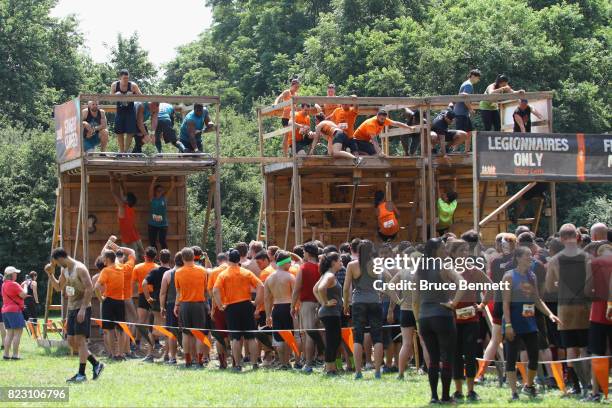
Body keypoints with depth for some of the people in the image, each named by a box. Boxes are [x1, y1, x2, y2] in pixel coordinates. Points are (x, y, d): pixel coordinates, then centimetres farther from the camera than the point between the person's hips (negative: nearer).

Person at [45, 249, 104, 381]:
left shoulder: (80, 268, -15)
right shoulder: (64, 270, 13)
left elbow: (89, 288, -20)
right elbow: (58, 287, 23)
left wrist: (82, 309, -24)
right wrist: (50, 274, 8)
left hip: (82, 308, -9)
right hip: (71, 309, 9)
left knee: (80, 340, -10)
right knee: (71, 342, 8)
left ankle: (81, 374, -7)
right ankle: (96, 364, 16)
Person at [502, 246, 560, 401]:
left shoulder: (532, 276, 11)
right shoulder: (510, 276, -8)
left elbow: (537, 300, 17)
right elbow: (506, 302, -12)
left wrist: (550, 314, 3)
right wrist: (508, 325, -19)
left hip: (530, 322, 6)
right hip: (515, 322, -6)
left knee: (534, 356, 7)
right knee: (512, 357, -3)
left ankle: (529, 385, 29)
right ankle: (514, 392, 2)